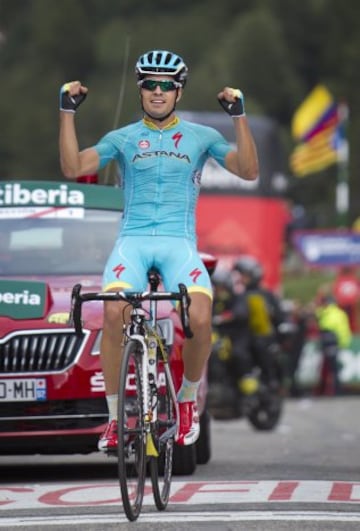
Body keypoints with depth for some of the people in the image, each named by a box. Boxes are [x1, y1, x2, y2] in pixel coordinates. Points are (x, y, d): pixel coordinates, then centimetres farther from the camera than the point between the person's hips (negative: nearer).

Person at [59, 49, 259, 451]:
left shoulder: (200, 137, 11)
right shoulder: (123, 138, 11)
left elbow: (248, 171, -1)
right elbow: (73, 168, -1)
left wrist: (239, 116, -11)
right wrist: (67, 112, -9)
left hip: (179, 242, 0)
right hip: (133, 240, 0)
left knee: (200, 318, -28)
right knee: (114, 311, -31)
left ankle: (187, 399, 2)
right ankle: (114, 416, -16)